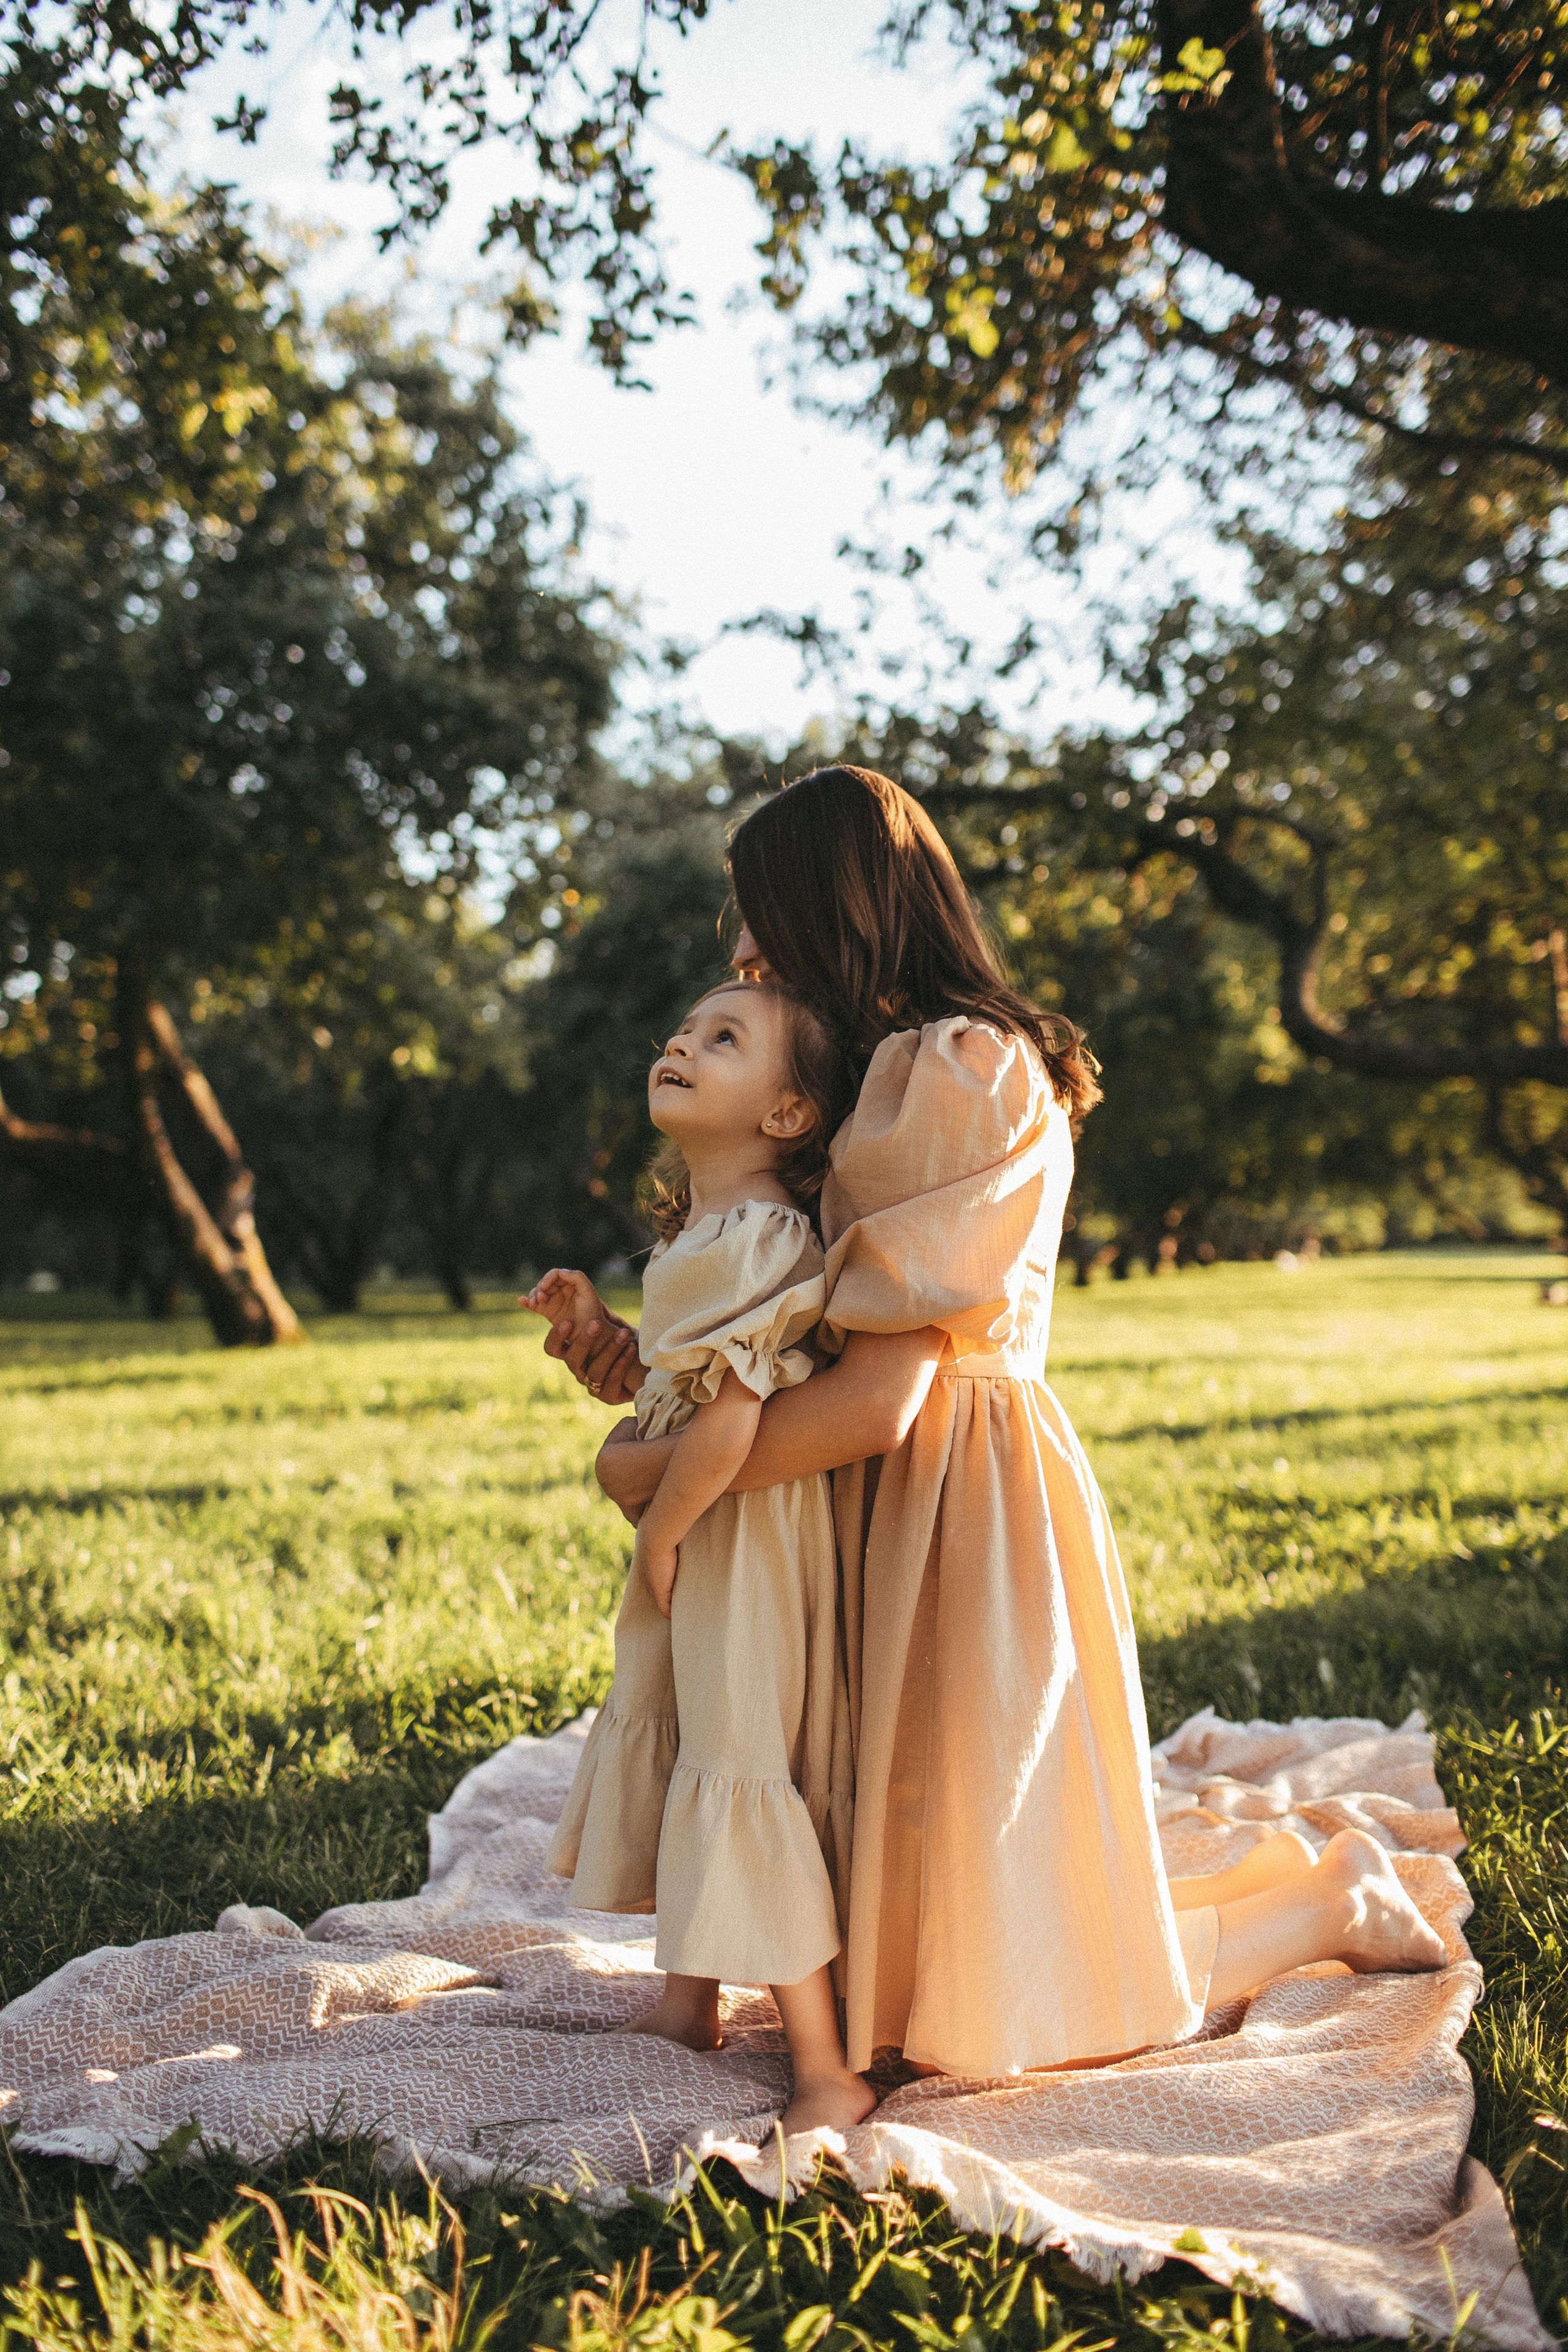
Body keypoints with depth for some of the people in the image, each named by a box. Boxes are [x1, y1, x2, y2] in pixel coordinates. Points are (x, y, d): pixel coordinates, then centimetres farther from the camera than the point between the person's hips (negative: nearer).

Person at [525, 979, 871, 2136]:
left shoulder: (748, 1240, -21)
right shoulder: (697, 1235, 11)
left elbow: (728, 1427, -27)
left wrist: (658, 1532, -15)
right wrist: (595, 1325, 11)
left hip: (743, 1540, -11)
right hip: (695, 1540, 11)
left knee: (740, 1769, -8)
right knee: (673, 1742, 20)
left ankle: (827, 2071, 0)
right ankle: (690, 2000, 38)